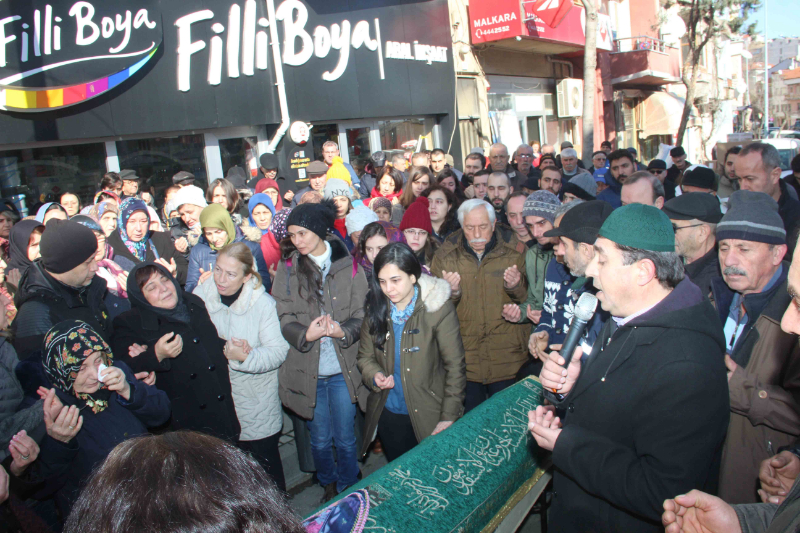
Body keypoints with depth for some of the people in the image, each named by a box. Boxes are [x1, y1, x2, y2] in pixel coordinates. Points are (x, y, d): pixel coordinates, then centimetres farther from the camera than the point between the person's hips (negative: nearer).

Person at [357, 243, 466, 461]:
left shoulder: (439, 308, -16)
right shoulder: (375, 309, -3)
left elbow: (455, 366, -12)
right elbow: (365, 356, 7)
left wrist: (449, 417, -14)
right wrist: (375, 376, -15)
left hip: (428, 417, -3)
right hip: (387, 413, 4)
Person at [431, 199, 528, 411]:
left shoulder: (514, 252, -2)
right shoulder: (445, 256, 0)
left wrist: (516, 287, -17)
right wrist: (451, 292, -18)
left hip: (508, 359, 0)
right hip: (464, 359, 1)